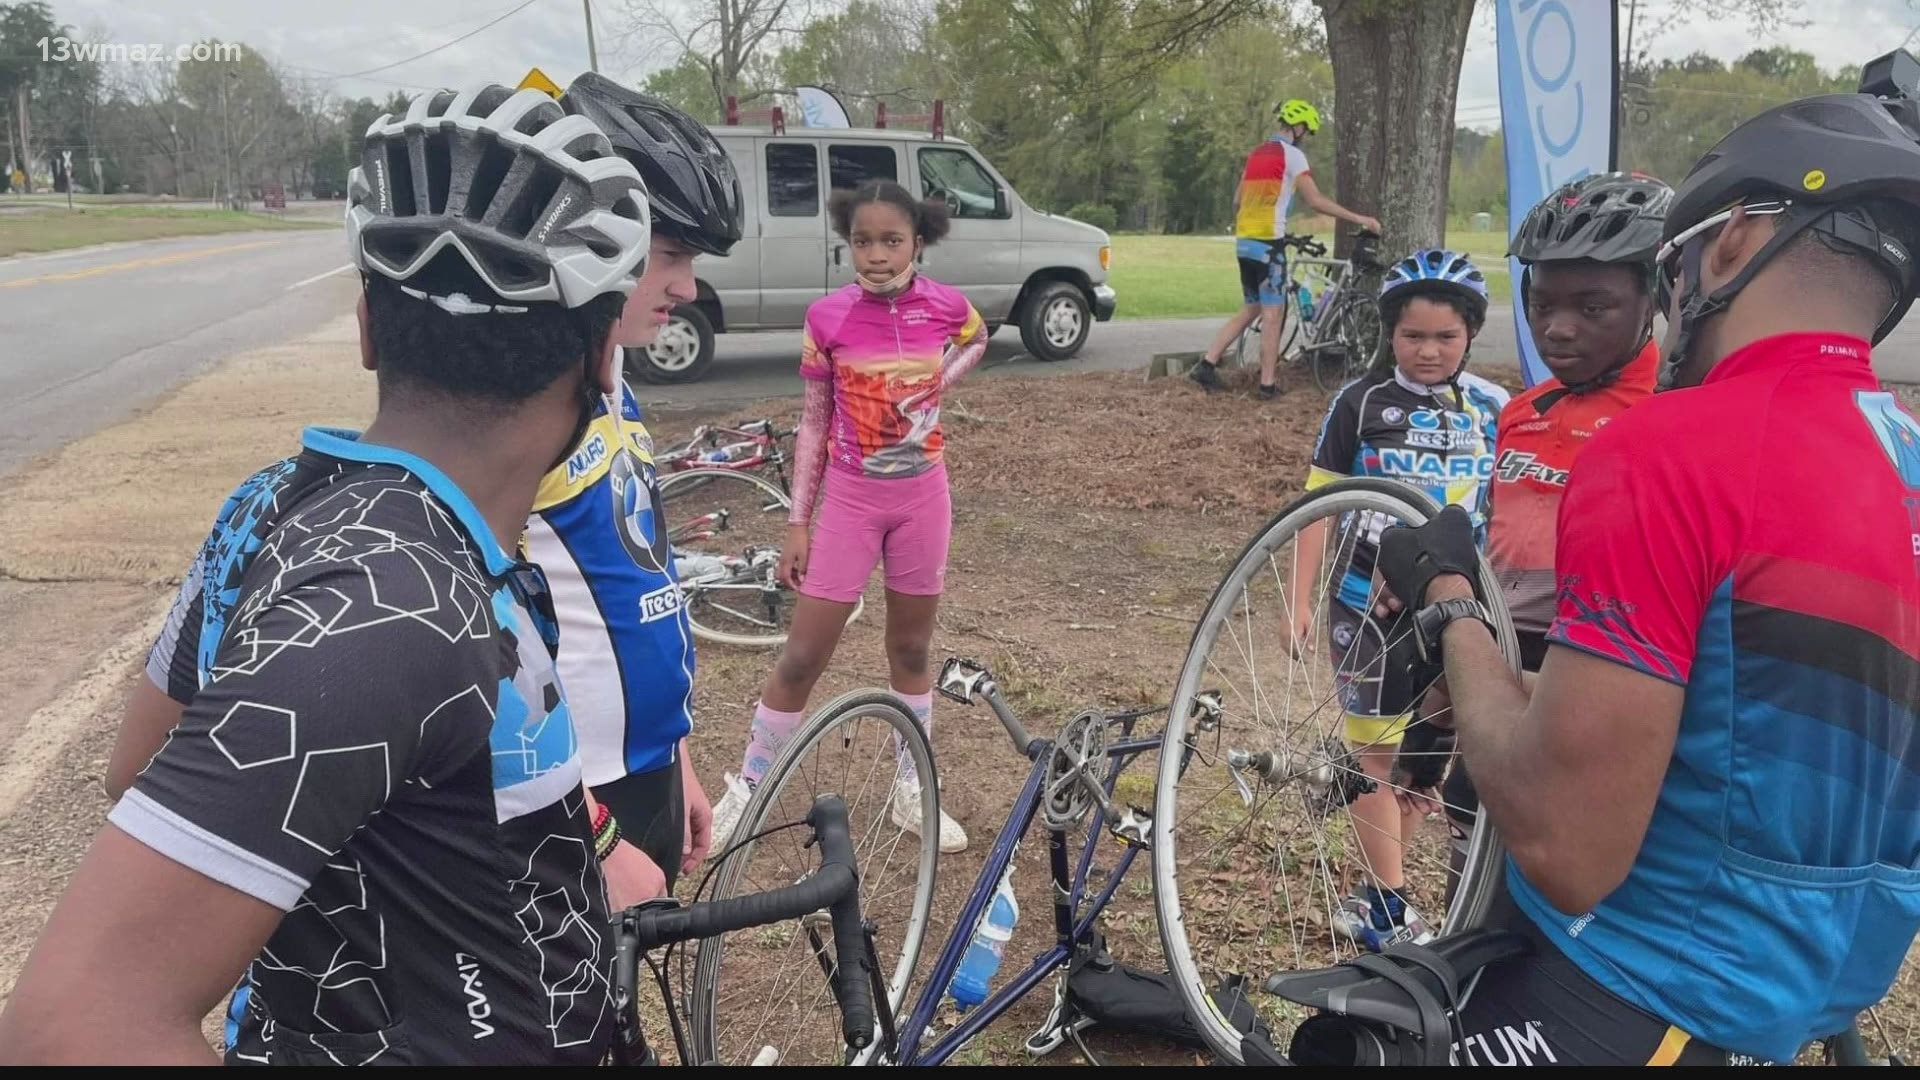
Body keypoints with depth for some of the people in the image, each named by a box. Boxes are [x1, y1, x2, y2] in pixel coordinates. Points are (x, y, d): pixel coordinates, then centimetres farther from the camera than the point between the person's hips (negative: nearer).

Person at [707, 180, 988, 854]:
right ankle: (747, 788, 19)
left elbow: (978, 341, 19)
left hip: (922, 497, 1)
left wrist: (935, 385, 0)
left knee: (911, 649, 13)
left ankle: (912, 791, 29)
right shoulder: (828, 317, -10)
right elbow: (814, 423, -3)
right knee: (802, 658, 2)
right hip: (850, 499, -1)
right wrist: (797, 523, -4)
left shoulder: (947, 308, -7)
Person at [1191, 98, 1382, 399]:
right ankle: (1267, 384, 0)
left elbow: (1237, 200, 21)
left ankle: (1206, 364, 9)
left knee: (1250, 310, 16)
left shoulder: (1256, 153, 17)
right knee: (1272, 313, -2)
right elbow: (1316, 201, -11)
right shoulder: (1292, 154, -6)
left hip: (1244, 241, 8)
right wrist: (1359, 218, -6)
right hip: (1268, 242, -8)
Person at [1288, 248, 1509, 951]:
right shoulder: (1360, 403, -6)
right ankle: (1389, 904, 15)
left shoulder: (1492, 408, 1)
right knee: (1377, 753, 5)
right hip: (1369, 605, -3)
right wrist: (1300, 600, -8)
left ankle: (1377, 888, 28)